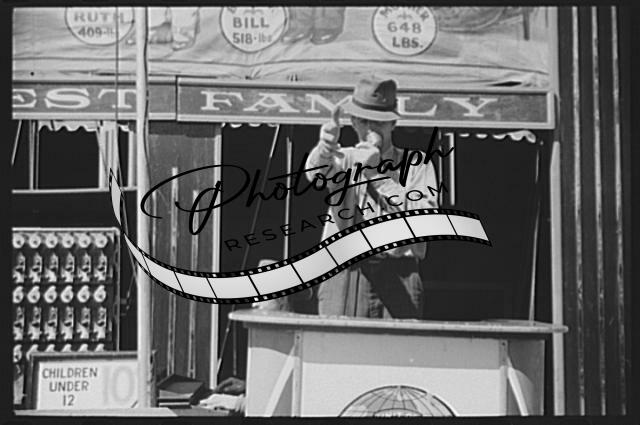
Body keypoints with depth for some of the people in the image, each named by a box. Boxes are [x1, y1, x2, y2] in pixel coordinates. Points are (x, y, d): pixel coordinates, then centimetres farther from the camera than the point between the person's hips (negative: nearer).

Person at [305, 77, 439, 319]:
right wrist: (326, 147, -31)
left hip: (399, 279, -1)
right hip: (343, 277, 1)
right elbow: (317, 173, -8)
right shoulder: (344, 159, 16)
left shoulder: (417, 165, 13)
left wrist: (377, 176, -8)